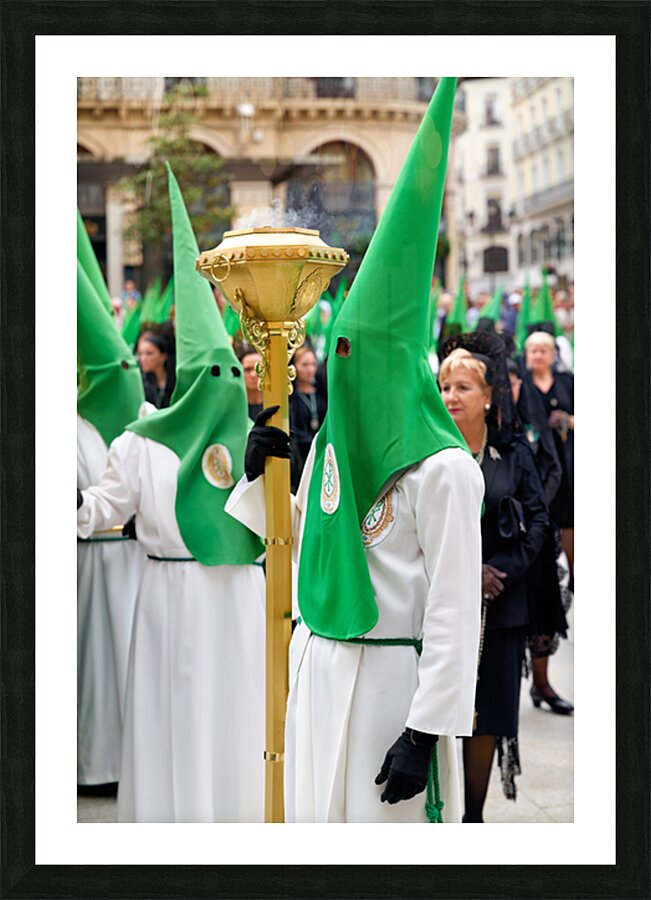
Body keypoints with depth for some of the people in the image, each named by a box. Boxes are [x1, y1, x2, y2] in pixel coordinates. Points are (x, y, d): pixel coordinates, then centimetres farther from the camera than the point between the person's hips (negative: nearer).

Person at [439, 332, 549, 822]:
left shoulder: (513, 453, 4)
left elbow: (538, 520, 3)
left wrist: (504, 569, -10)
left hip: (499, 606, 2)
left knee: (487, 713, 7)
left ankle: (474, 814, 19)